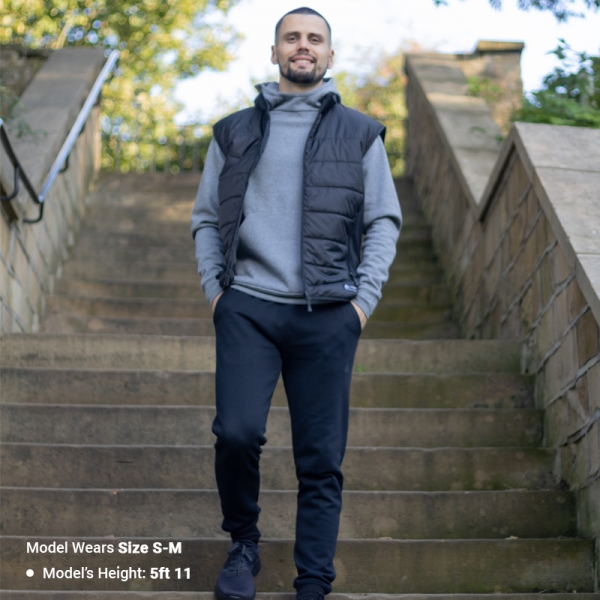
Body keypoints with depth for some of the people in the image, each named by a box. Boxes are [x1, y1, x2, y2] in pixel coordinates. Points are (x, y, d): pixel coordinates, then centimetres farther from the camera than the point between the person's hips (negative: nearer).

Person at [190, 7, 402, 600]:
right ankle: (243, 544, 12)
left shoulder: (359, 133, 12)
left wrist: (364, 298, 0)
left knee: (321, 459, -1)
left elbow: (384, 221, 10)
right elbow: (206, 217, 17)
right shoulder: (235, 131, 14)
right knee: (237, 433, -14)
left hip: (327, 315, 0)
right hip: (248, 307, 0)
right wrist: (213, 287, 4)